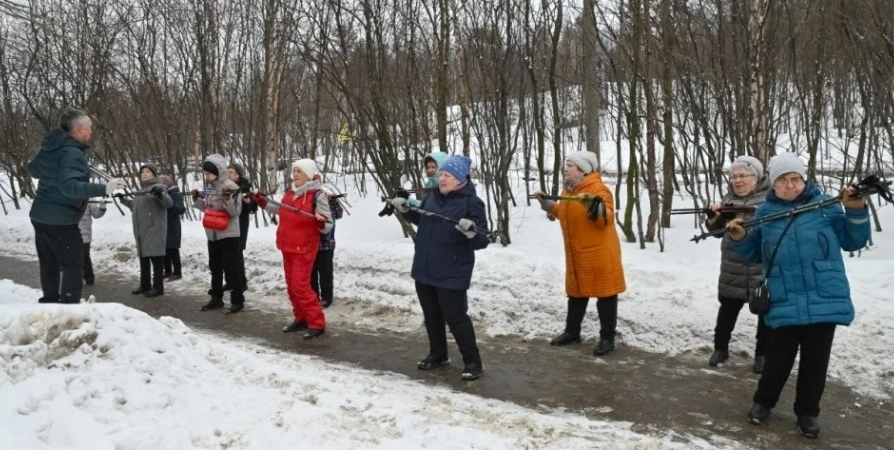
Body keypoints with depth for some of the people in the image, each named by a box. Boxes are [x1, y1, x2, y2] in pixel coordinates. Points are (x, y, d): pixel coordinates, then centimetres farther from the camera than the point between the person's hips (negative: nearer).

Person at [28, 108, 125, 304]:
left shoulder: (50, 147, 9)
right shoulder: (72, 153, -20)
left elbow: (33, 170, 25)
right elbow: (70, 187, -32)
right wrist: (104, 189, -40)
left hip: (41, 216, 9)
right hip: (60, 220, -9)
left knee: (50, 265, 16)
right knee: (73, 266, -4)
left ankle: (50, 303, 24)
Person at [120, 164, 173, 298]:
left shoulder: (158, 187, -6)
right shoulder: (141, 190, 20)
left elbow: (169, 203, -21)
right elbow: (135, 206, 33)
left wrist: (160, 194, -39)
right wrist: (123, 199, 29)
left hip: (154, 230, -9)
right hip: (141, 231, 9)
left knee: (156, 258, -7)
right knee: (143, 258, 14)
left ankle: (158, 287, -3)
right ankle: (145, 285, 24)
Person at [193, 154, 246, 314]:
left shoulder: (231, 187, -14)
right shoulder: (209, 187, 10)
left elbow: (236, 211, -17)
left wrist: (227, 199, -31)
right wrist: (197, 200, 6)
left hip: (228, 234, -8)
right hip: (212, 234, 8)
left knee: (231, 268, -4)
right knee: (214, 267, 16)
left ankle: (237, 301, 2)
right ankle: (216, 298, 27)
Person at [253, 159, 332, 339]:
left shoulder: (318, 195, -15)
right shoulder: (290, 192, 5)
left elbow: (327, 226, -14)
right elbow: (282, 212, 24)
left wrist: (321, 223, -35)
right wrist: (264, 204, 17)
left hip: (304, 248, -7)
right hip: (287, 246, 8)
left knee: (300, 286, -10)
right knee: (292, 285, 13)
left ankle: (317, 324, -3)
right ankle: (301, 318, 26)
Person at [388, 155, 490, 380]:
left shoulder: (471, 202, -15)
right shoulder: (433, 196, 4)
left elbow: (482, 241, -17)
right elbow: (421, 220, 22)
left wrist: (472, 232, -38)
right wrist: (405, 210, 6)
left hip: (451, 273, -7)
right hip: (424, 268, 7)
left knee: (455, 316, -2)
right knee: (431, 314, 17)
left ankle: (473, 362, 11)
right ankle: (438, 354, 34)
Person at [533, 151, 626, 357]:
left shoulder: (598, 189, -17)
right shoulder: (568, 190, 9)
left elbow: (606, 218, -26)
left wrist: (593, 204, -42)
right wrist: (547, 203, 15)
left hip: (600, 253, -8)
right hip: (577, 253, 8)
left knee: (605, 294, 2)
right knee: (576, 293, 18)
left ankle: (607, 338, 10)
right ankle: (572, 332, 31)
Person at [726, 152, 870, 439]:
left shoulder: (824, 205, 1)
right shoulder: (765, 212, 6)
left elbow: (853, 242, 5)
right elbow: (755, 255, 12)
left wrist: (856, 212, -10)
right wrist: (740, 239, -7)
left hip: (825, 301, 0)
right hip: (785, 304, 0)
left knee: (815, 362, 10)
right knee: (778, 358, 6)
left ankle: (808, 412, 28)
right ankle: (763, 401, 29)